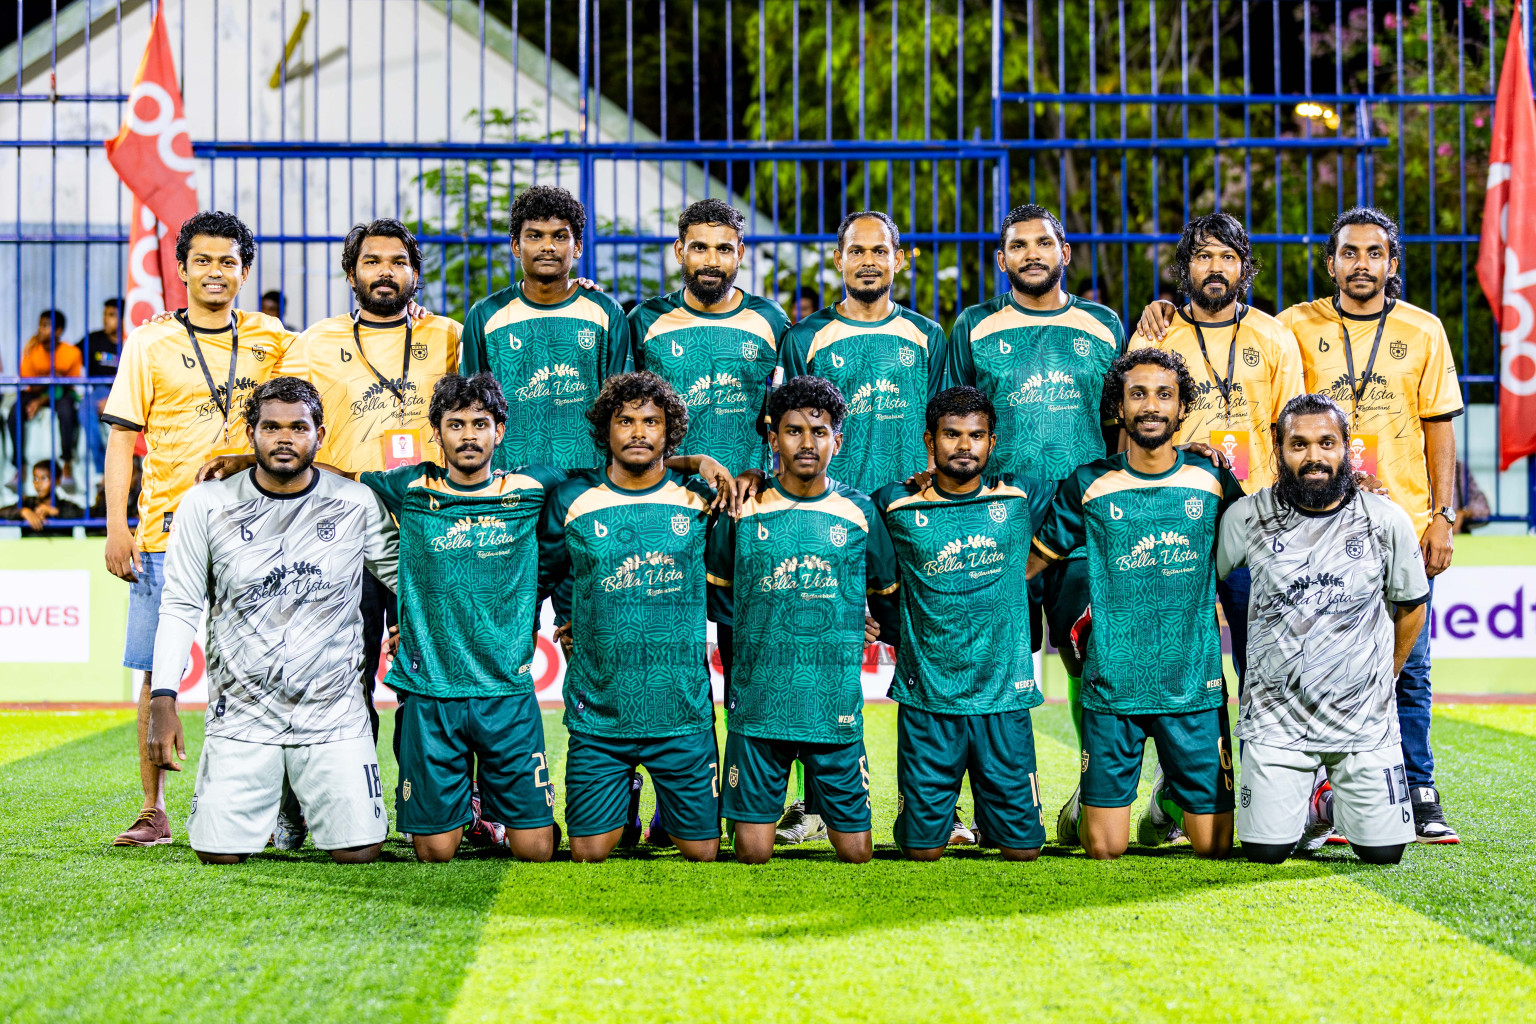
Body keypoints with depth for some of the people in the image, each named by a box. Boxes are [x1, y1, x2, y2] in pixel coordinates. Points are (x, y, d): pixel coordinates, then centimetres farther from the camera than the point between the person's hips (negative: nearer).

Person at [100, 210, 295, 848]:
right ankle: (154, 812, 7)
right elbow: (121, 436, 3)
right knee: (158, 673, -1)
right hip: (167, 533, -1)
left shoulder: (273, 341, 11)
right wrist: (116, 526, -5)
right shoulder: (150, 344, 5)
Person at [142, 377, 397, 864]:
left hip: (334, 713, 0)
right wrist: (163, 701, -7)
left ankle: (310, 792, 26)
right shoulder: (207, 504, -2)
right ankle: (270, 796, 27)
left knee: (358, 851, -10)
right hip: (241, 714, 0)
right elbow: (180, 606, 1)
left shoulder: (357, 504, -1)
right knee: (219, 853, -8)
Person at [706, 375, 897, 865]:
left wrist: (841, 626, 9)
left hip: (836, 708, 0)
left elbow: (890, 595, 18)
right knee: (752, 853, -1)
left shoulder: (859, 512, 3)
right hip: (756, 707, 0)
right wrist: (764, 628, 7)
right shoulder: (743, 509, 2)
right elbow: (714, 594, 15)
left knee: (855, 852, 3)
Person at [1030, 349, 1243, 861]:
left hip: (1194, 683, 1)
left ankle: (1173, 795, 32)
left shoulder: (1213, 481, 2)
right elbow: (1033, 558, 10)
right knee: (1105, 850, -1)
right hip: (1112, 683, -1)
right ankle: (1084, 804, 32)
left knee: (1213, 845, 1)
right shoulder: (1089, 485, 0)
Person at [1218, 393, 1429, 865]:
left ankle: (1336, 801, 32)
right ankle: (1309, 806, 28)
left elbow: (1411, 608, 11)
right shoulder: (1247, 517, -6)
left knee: (1382, 850, -2)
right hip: (1274, 716, 0)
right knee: (1266, 851, -6)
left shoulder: (1387, 521, -4)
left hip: (1364, 719, 1)